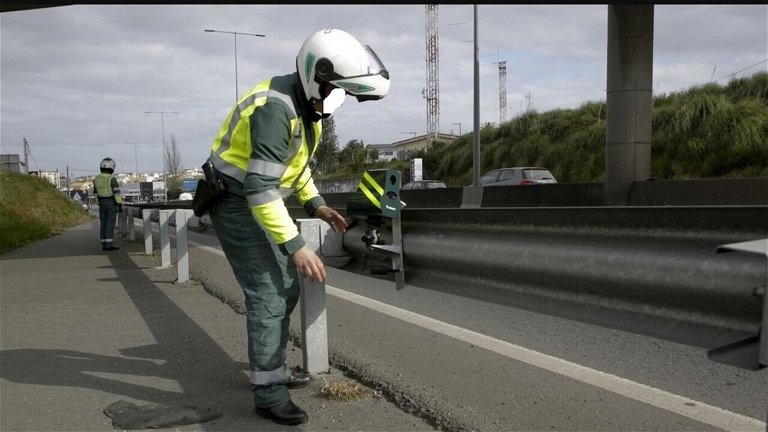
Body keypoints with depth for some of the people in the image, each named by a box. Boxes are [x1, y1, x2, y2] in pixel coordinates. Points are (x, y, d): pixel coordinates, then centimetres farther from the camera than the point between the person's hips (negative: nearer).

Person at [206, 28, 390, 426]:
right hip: (238, 204, -10)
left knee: (286, 290, 14)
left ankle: (274, 369, 29)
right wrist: (296, 246, -31)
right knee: (267, 296, -9)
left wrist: (316, 205, 7)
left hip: (260, 201, 10)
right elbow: (260, 189, -32)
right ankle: (268, 393, 2)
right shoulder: (276, 109, -29)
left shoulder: (306, 104, 3)